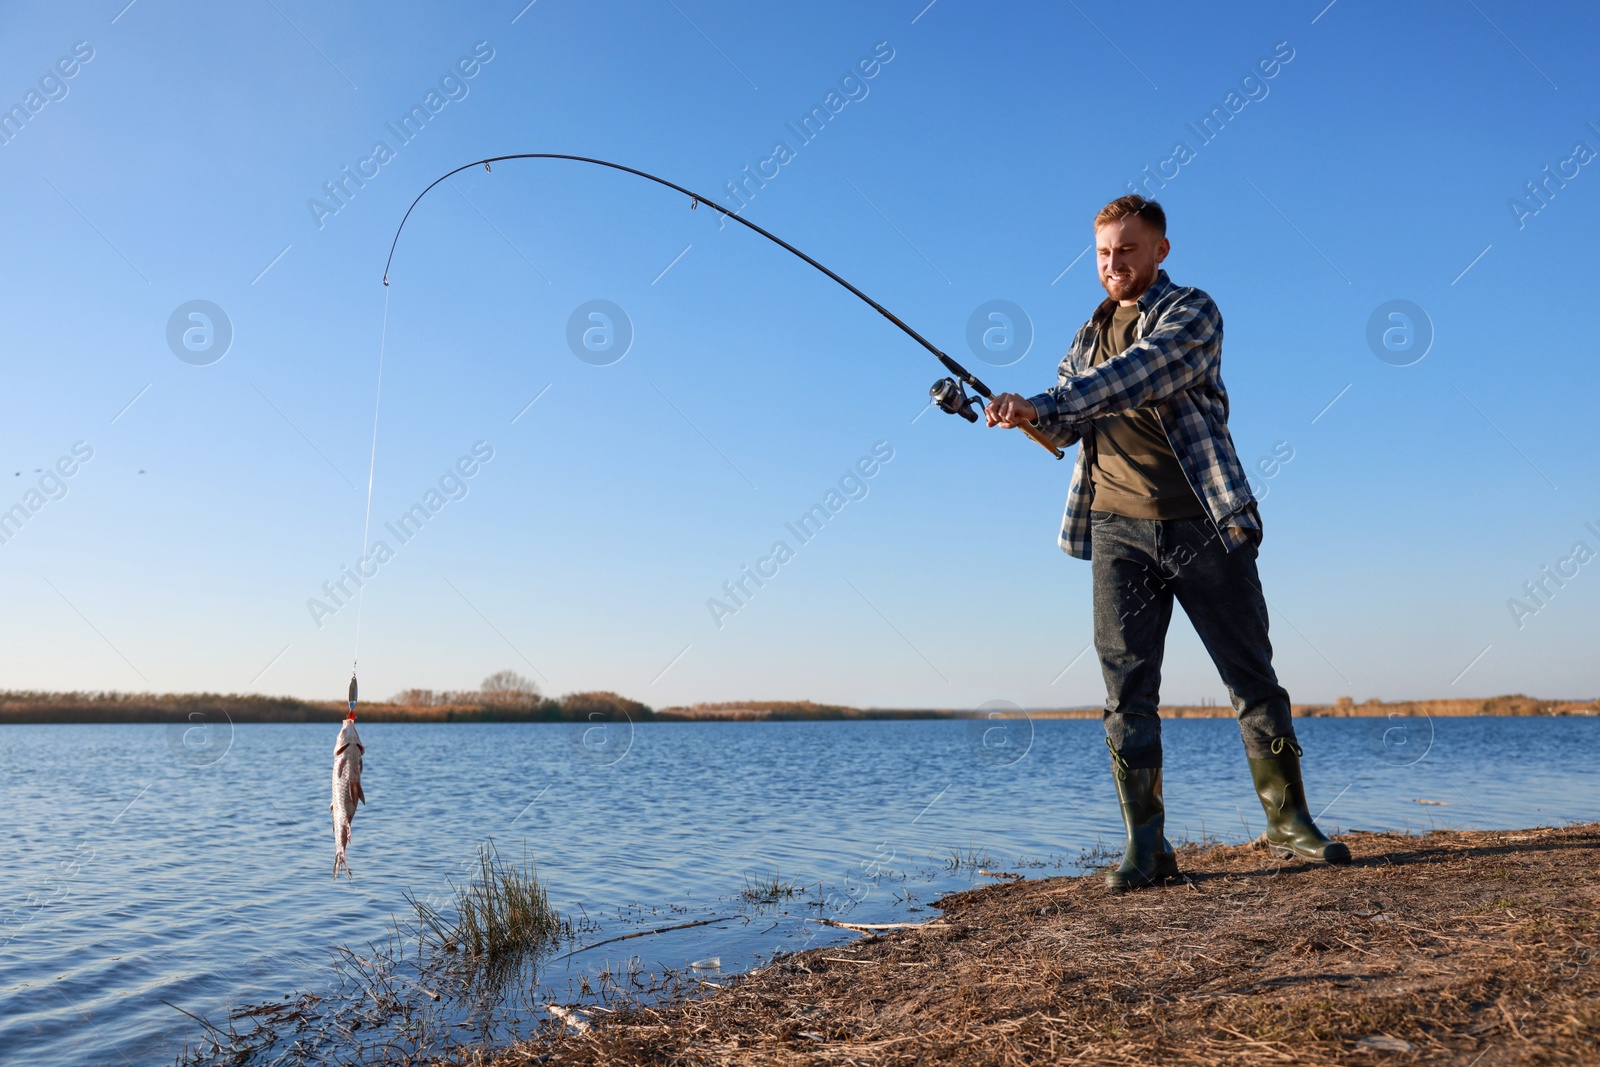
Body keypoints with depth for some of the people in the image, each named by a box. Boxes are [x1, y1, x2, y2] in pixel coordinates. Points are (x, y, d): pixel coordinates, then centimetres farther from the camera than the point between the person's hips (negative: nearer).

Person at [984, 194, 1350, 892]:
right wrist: (1027, 414, -10)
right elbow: (1066, 424, 12)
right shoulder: (1089, 334, 19)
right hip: (1118, 526, 4)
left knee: (1253, 678, 5)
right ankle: (1146, 848, 3)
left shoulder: (1192, 312, 0)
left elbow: (1136, 376, -20)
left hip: (1202, 522, -3)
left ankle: (1290, 822, 20)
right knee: (1127, 690, -3)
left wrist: (1044, 403, -29)